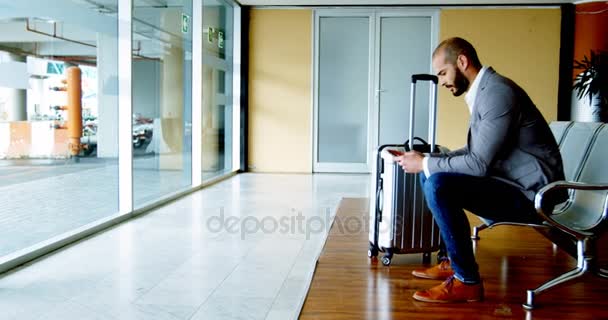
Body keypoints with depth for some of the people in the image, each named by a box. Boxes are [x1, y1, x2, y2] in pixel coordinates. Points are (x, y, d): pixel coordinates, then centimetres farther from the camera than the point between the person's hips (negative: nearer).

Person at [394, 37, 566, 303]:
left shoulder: (498, 92, -19)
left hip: (530, 194, -10)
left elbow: (479, 163, -24)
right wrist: (427, 160, 5)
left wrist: (425, 164, -12)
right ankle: (454, 261, 16)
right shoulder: (483, 92, 12)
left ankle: (467, 282, -14)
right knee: (431, 175, 12)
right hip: (512, 183, 10)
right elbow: (474, 151, 17)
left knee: (438, 185, -26)